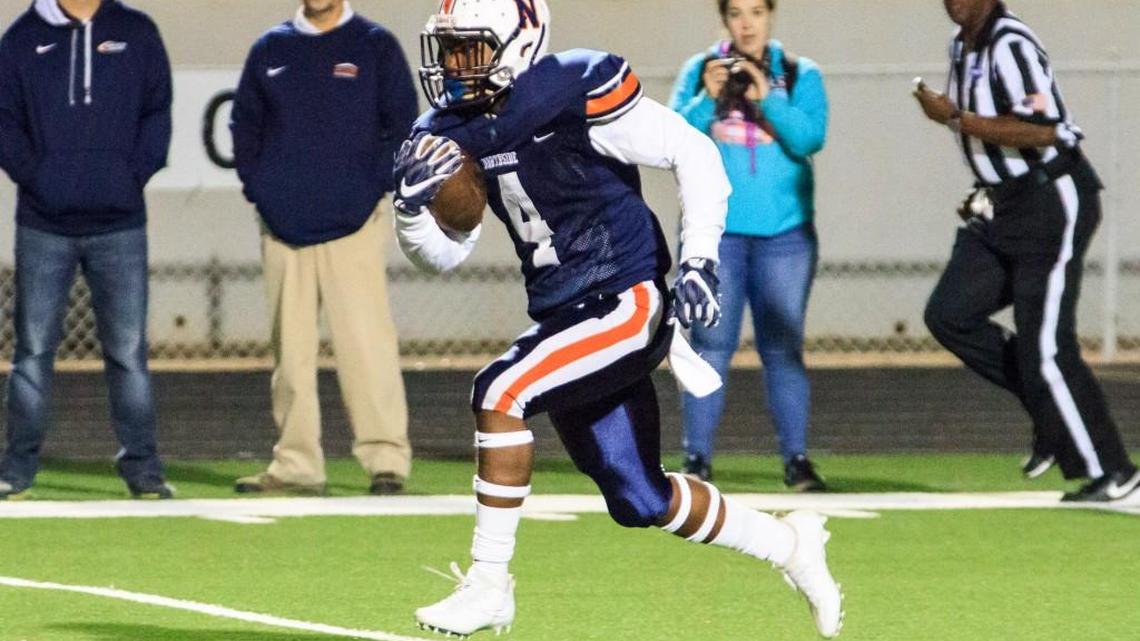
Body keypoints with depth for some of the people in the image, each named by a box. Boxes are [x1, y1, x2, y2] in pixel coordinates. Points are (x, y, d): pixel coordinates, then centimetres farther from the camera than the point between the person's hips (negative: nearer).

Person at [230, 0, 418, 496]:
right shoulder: (270, 49, 12)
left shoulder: (375, 45, 4)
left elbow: (402, 122, 2)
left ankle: (386, 458, -9)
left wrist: (375, 188, -6)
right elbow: (245, 123, 17)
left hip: (353, 223, -4)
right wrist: (256, 188, 5)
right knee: (289, 347, 4)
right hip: (283, 224, 4)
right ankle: (295, 466, 8)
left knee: (365, 339, -10)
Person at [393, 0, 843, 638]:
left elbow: (695, 154, -12)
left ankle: (489, 584, -16)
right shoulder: (454, 126, 5)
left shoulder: (576, 94, -17)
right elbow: (446, 253, 10)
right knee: (640, 502, 13)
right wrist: (412, 204, -11)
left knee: (500, 392, -25)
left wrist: (699, 261, -19)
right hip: (564, 316, 8)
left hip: (624, 303, -8)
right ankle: (789, 544, 36)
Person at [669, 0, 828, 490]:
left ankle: (796, 459, 6)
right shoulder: (699, 72, 6)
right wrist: (708, 99, -17)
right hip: (715, 232, 0)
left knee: (783, 348, 2)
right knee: (711, 344, -4)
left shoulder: (800, 76, 5)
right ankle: (697, 459, -1)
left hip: (784, 233, 0)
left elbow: (810, 139, -8)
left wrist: (767, 97, -19)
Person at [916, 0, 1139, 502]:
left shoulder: (1010, 45, -18)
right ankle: (1050, 408, 10)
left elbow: (1040, 130, -27)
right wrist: (987, 194, 14)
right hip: (1001, 209, 9)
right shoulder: (962, 46, 12)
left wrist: (955, 118, -22)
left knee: (1045, 347, -10)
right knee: (949, 314, -2)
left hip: (1052, 202, -9)